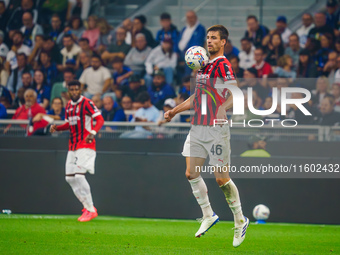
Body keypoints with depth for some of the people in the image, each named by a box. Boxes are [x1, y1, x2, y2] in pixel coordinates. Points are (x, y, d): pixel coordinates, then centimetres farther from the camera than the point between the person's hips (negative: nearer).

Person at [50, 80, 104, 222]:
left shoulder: (86, 103, -9)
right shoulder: (69, 105, 14)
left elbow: (100, 119, -17)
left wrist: (93, 133, -34)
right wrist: (56, 128, 5)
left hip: (86, 145, -8)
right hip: (72, 145, 8)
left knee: (79, 175, -18)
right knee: (69, 177, 5)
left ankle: (91, 210, -10)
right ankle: (87, 206, 15)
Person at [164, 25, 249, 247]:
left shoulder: (222, 65, -10)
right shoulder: (203, 64, 16)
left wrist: (223, 108, -38)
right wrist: (175, 111, 26)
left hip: (216, 129, -8)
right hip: (198, 127, 8)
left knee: (221, 178, -5)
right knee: (191, 173, 0)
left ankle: (240, 220, 12)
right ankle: (208, 216, 14)